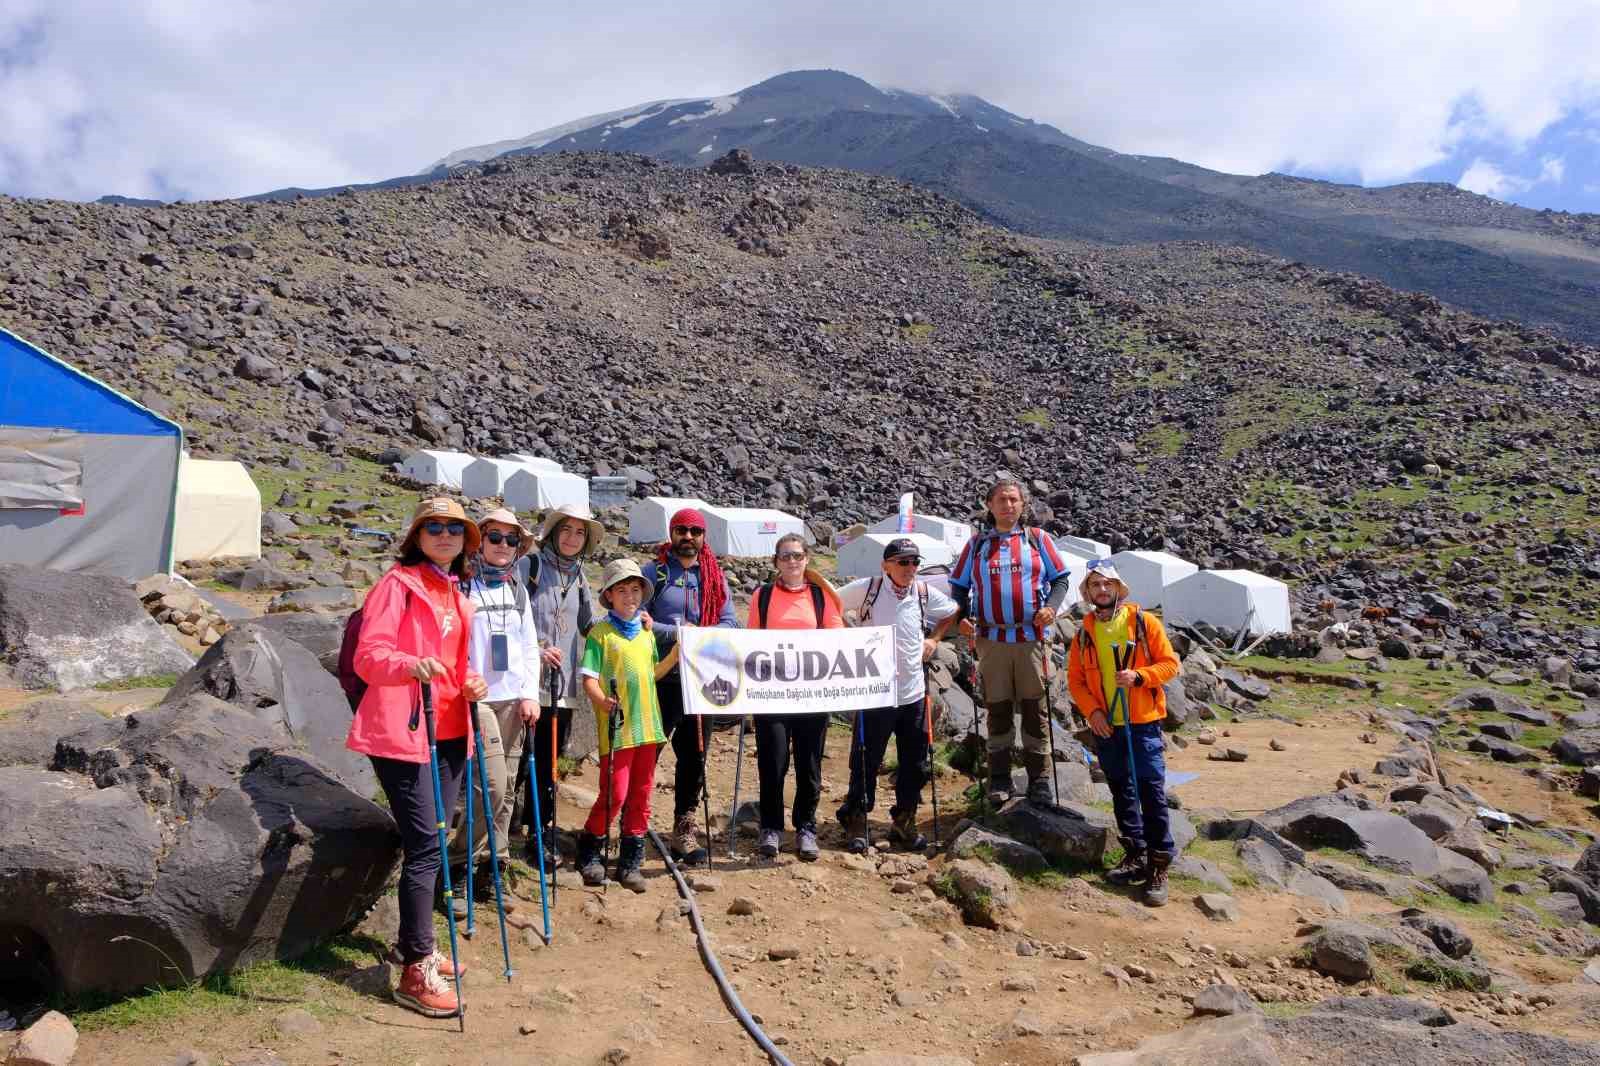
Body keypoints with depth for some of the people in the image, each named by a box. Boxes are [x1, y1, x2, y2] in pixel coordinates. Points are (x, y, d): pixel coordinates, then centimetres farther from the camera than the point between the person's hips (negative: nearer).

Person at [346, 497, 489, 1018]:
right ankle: (417, 971, -1)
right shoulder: (398, 583, -8)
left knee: (432, 842, 14)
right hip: (403, 733, -8)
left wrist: (471, 682, 4)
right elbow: (368, 656, -16)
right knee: (425, 844, -9)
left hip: (449, 731, 8)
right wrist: (411, 665, -35)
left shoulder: (456, 592, 16)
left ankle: (413, 943, 30)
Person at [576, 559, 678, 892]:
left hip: (647, 726, 6)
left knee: (640, 796, 8)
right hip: (616, 728, -6)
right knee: (614, 795, -4)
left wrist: (676, 653, 11)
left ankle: (630, 862, 19)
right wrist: (604, 701, -29)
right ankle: (588, 853, 18)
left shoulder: (646, 633, 13)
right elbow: (589, 680, -10)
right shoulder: (600, 633, -5)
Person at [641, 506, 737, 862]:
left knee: (694, 756, 9)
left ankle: (684, 829, 20)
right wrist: (677, 634, -17)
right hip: (659, 679, -3)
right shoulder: (653, 573, 0)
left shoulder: (715, 577, 10)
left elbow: (729, 622, 6)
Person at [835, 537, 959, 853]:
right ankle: (856, 822, 21)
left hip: (913, 693, 4)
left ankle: (904, 823, 28)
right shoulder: (866, 588, -9)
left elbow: (952, 613, 21)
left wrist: (934, 639, 9)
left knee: (916, 764, 11)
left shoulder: (925, 593, 2)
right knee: (866, 762, 4)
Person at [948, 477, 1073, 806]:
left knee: (1034, 708, 3)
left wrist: (1051, 606, -10)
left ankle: (1039, 779, 13)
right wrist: (962, 617, -2)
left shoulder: (1037, 539, 6)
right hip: (992, 640, 1)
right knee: (997, 709, 6)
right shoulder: (977, 544, 9)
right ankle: (999, 778, 16)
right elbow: (959, 586, 14)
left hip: (1031, 638, -1)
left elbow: (1061, 578, 8)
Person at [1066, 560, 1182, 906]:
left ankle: (1159, 867, 1)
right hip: (1106, 726, 4)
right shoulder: (1084, 634, 6)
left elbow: (1170, 663, -3)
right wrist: (1092, 710, -7)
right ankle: (1135, 856, 24)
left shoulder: (1145, 623, -3)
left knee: (1151, 792, -6)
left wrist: (1139, 676, -20)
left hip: (1143, 723, -4)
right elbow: (1075, 679, 8)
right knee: (1121, 791, 12)